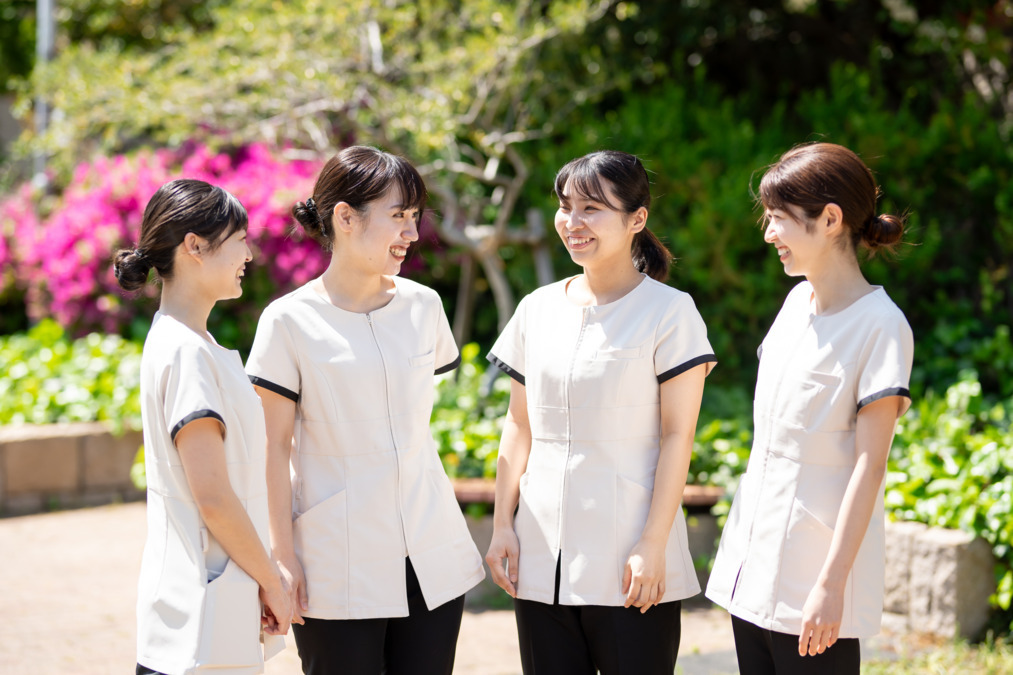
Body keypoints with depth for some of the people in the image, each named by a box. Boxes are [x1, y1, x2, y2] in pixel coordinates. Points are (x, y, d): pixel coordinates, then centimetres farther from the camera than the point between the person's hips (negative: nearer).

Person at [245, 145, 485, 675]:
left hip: (431, 557, 4)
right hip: (338, 567, -4)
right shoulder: (290, 322, -6)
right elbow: (274, 447, -5)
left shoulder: (423, 306, 7)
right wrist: (283, 555, -8)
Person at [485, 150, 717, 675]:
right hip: (542, 561, 5)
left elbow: (677, 436, -8)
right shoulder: (538, 309, 10)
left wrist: (653, 544, -13)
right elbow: (519, 425, 14)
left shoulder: (669, 311, -4)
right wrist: (502, 525, 7)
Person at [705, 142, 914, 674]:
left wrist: (831, 584, -19)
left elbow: (869, 465, -15)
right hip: (754, 569, 7)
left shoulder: (880, 325, -13)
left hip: (811, 582, -7)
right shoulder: (799, 301, 10)